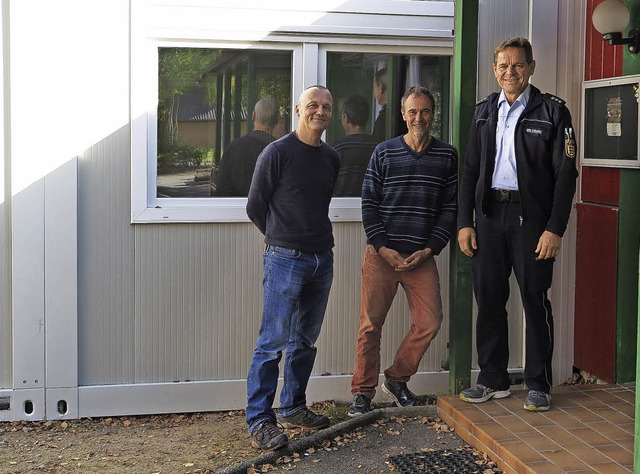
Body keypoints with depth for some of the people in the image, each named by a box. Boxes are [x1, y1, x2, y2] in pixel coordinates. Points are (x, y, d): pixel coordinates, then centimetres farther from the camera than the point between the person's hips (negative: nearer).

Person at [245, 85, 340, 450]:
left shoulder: (331, 158, 12)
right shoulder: (277, 152, -7)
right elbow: (255, 206, 0)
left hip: (322, 259, 6)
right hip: (286, 258, -6)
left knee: (305, 340, 13)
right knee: (273, 341, -7)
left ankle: (293, 408, 25)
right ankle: (260, 420, -1)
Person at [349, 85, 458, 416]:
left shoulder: (447, 156, 6)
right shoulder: (384, 152, 3)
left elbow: (450, 207, 4)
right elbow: (369, 203, 1)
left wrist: (429, 250, -6)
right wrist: (383, 248, -8)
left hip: (422, 256, 2)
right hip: (381, 254, -1)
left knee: (429, 321, -2)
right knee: (371, 324, 0)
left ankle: (396, 379, 19)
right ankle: (362, 392, 12)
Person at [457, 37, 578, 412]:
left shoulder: (552, 111, -2)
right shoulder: (485, 111, 13)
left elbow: (565, 174, -5)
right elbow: (471, 170, 14)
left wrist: (555, 229, -12)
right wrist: (465, 222, 6)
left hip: (530, 217, -4)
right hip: (489, 215, 4)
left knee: (535, 301, 1)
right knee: (489, 300, 8)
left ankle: (539, 385, 12)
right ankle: (494, 381, 20)